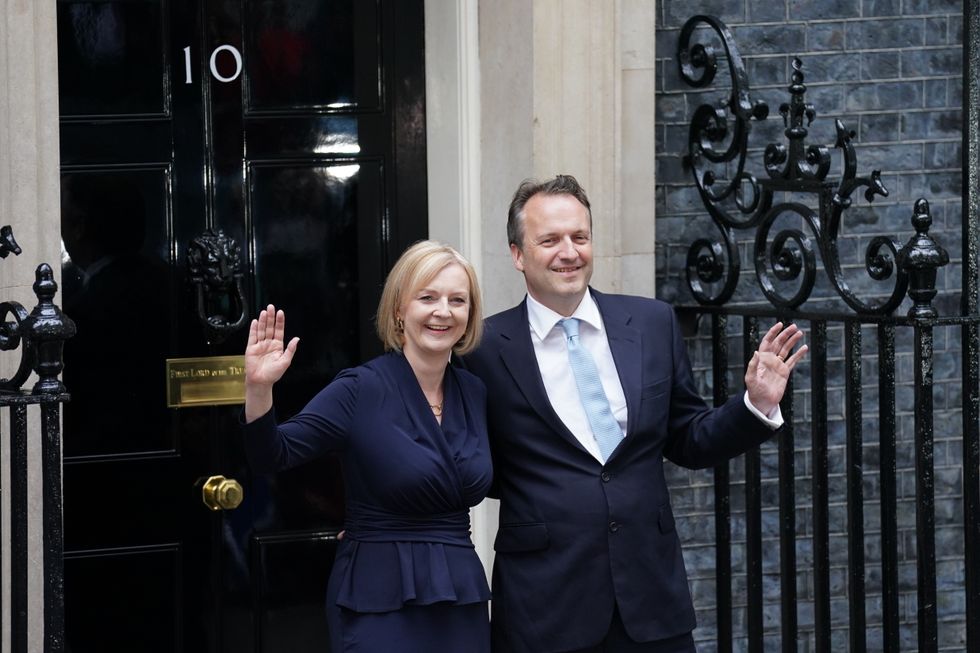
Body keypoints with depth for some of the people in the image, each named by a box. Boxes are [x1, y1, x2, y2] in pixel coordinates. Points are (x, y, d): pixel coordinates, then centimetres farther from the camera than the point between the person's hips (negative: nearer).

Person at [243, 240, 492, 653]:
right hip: (380, 602, -5)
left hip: (461, 599, 5)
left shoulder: (474, 393, 7)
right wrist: (259, 389, -29)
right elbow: (272, 456, -15)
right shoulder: (361, 390, -9)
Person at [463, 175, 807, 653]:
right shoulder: (486, 349, -3)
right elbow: (482, 474, 5)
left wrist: (757, 404, 0)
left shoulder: (653, 324, 6)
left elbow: (688, 443, 13)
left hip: (652, 596, 3)